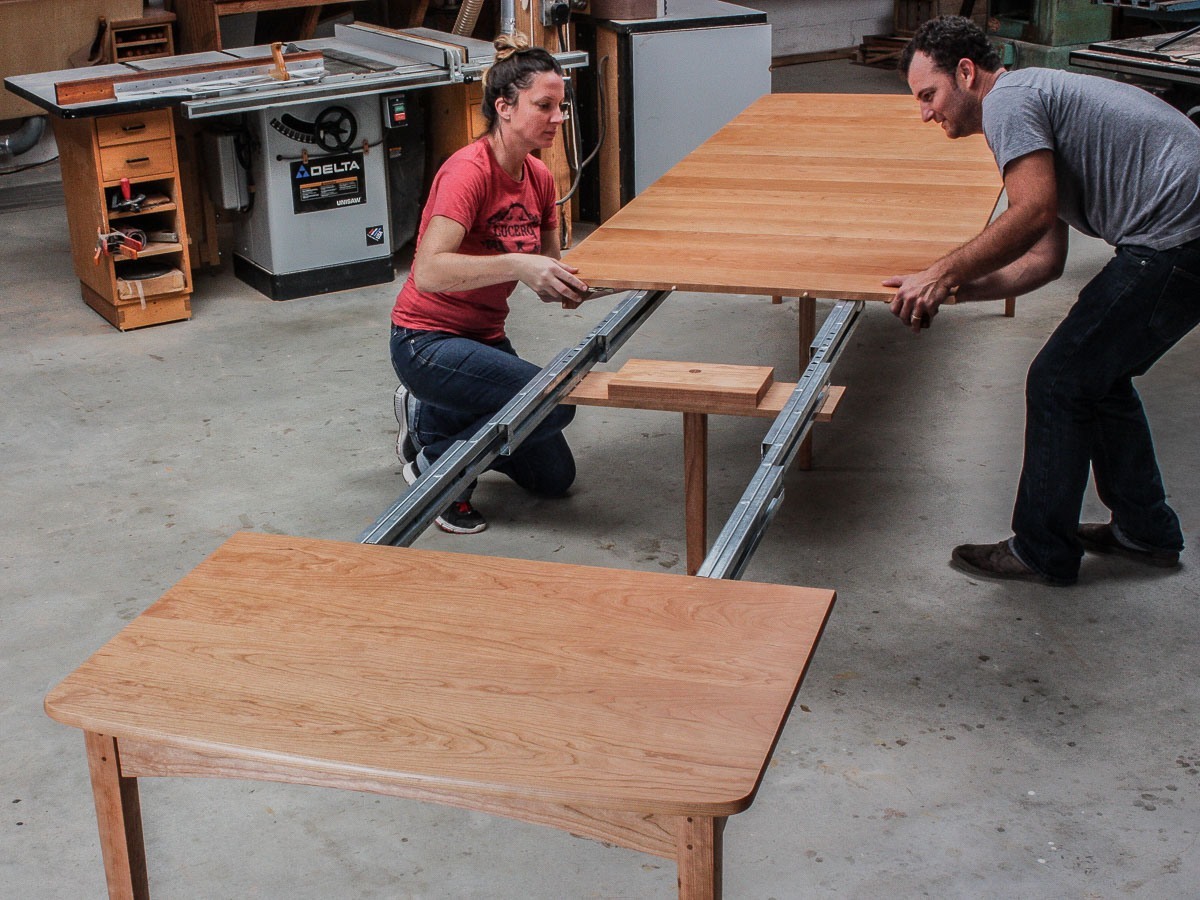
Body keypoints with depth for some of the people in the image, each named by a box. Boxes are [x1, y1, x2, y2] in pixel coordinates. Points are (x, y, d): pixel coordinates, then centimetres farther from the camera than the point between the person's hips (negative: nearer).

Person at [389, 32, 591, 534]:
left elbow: (547, 268, 8)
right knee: (555, 400, -28)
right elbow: (428, 272, -37)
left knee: (555, 478, 11)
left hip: (485, 337, 8)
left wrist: (566, 286, -15)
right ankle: (435, 465, -6)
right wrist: (517, 265, -46)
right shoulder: (468, 172, -24)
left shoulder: (539, 178, 1)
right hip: (427, 339, -8)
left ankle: (427, 416, 24)